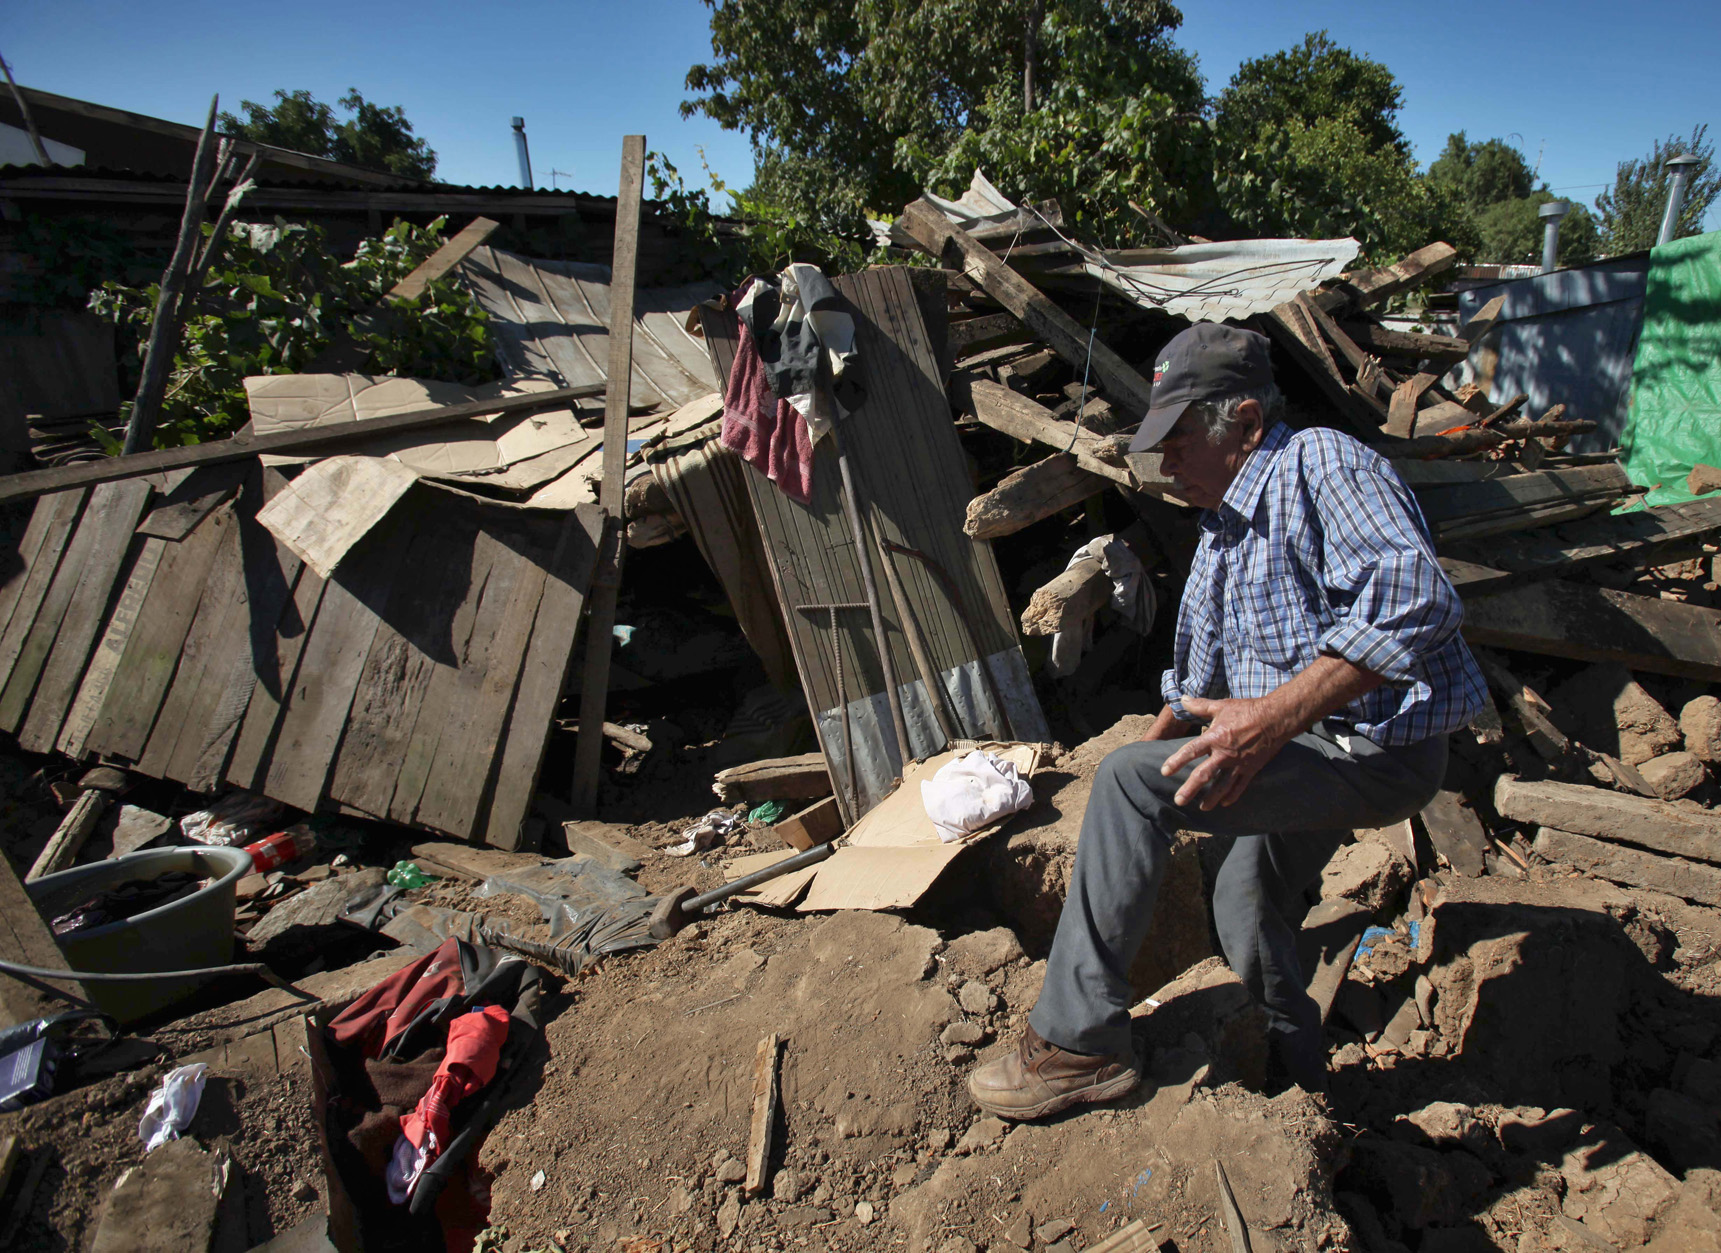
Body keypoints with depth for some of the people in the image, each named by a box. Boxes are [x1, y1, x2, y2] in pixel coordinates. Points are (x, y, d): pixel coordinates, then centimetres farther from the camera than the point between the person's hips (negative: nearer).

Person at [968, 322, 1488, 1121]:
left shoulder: (1317, 464, -17)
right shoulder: (1223, 527, 13)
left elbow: (1413, 599, -34)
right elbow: (1198, 678, 23)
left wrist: (1273, 717, -39)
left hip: (1378, 749, -10)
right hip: (1314, 750, 10)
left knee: (1130, 781, -23)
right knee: (1242, 905, 23)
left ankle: (1080, 1044, -15)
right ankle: (1299, 1079, 48)